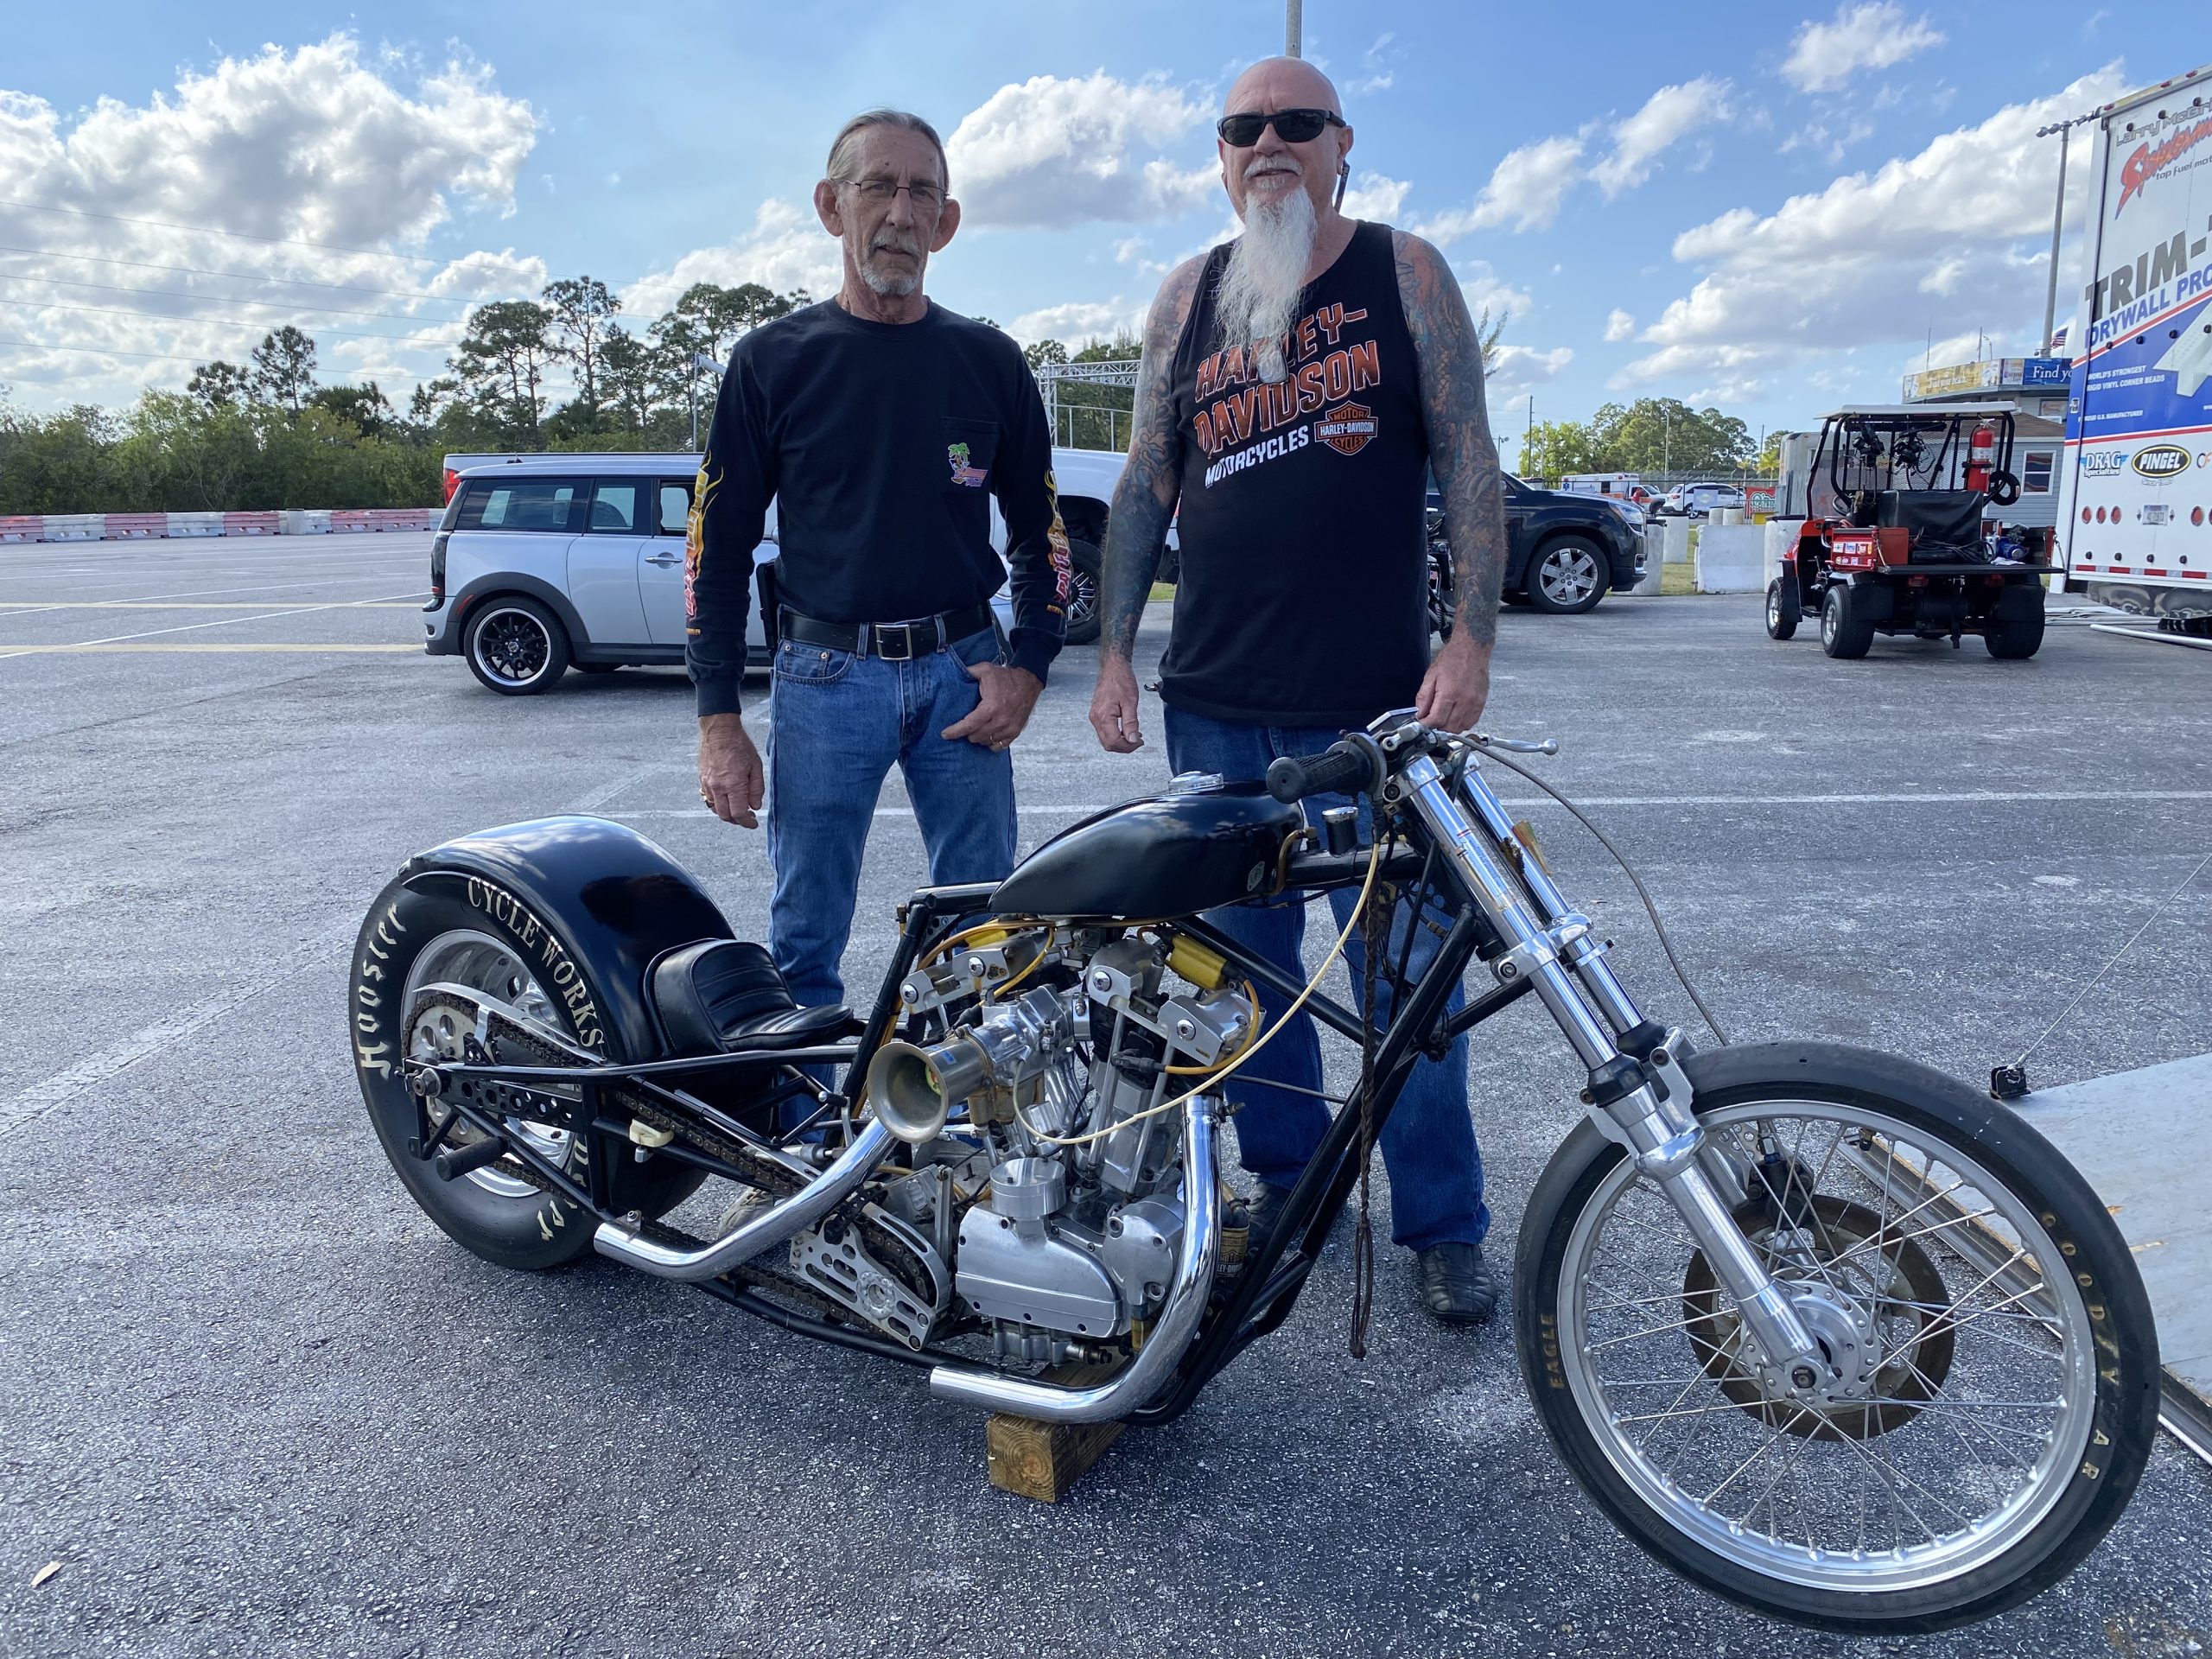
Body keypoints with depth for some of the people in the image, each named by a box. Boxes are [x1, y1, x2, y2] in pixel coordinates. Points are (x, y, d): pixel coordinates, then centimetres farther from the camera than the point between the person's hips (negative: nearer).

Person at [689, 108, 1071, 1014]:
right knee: (804, 946, 4)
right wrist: (718, 719, -2)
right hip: (824, 676, -1)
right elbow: (717, 543, 4)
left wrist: (1027, 667, -1)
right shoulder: (773, 360, 3)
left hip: (963, 673, 1)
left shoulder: (988, 361, 8)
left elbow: (1040, 528, 13)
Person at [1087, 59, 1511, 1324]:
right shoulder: (1188, 298, 12)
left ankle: (1445, 1222, 17)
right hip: (1216, 706, 3)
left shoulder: (1404, 272, 5)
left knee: (1408, 971, 1)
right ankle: (1287, 1172, 30)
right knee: (1246, 959, 12)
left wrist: (1473, 638, -10)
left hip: (1377, 705, -3)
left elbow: (1469, 457, 1)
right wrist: (1114, 653, 7)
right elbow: (1147, 485, 13)